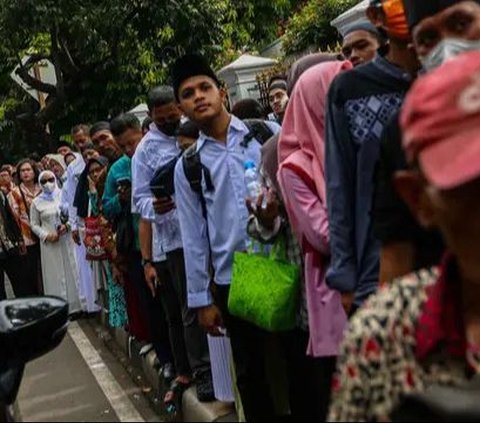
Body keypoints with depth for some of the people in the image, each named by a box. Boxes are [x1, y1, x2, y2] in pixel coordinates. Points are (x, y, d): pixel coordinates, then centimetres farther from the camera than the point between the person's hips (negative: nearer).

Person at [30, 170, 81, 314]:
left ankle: (76, 305, 15)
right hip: (49, 244, 0)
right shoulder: (37, 202, 1)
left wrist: (68, 225, -13)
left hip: (67, 241, 0)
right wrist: (46, 235, -10)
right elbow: (34, 225, 5)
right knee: (55, 276, 4)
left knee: (72, 271, 4)